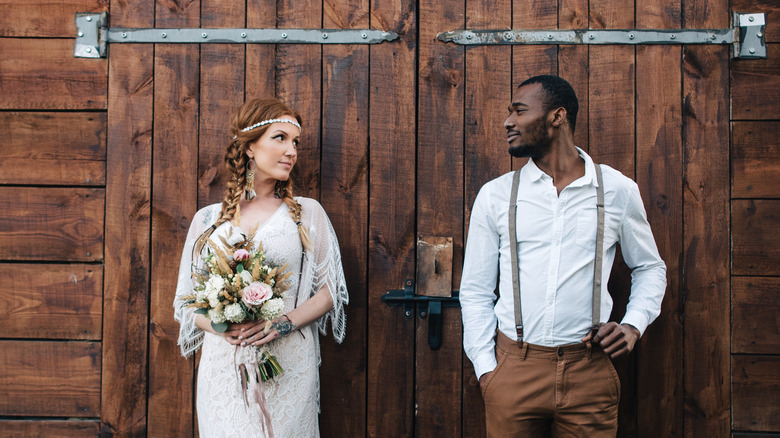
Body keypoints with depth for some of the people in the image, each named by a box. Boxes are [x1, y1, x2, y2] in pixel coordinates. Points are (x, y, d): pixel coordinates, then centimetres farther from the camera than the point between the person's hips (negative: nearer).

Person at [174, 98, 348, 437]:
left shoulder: (307, 213, 5)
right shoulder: (208, 219, 7)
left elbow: (331, 290, 4)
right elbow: (187, 303, 10)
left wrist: (285, 322, -12)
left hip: (289, 368, 0)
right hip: (223, 364, 1)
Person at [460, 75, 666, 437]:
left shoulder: (618, 190, 3)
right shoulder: (494, 195, 4)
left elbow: (650, 268, 16)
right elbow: (475, 290, 6)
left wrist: (633, 325, -1)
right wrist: (485, 369, -2)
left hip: (589, 371, 0)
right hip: (514, 368, 0)